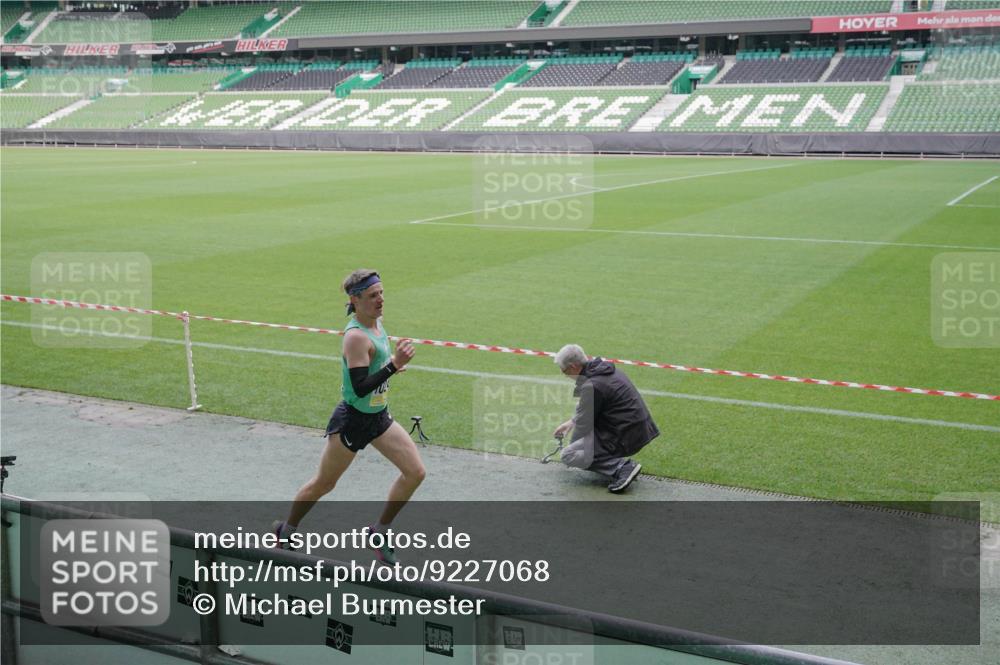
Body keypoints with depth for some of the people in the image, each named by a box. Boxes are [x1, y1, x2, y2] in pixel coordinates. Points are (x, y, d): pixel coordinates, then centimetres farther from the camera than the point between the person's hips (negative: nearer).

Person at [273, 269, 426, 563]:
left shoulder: (376, 324, 2)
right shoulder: (356, 336, -25)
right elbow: (360, 387, -31)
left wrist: (394, 363, 3)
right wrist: (394, 365, -35)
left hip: (379, 418, 8)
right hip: (353, 421, -8)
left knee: (415, 472, 1)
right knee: (323, 484, 8)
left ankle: (380, 532, 16)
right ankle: (286, 532, 32)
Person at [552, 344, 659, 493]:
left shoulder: (592, 386, -20)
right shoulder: (603, 368, 9)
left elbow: (583, 426, -10)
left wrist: (571, 446, 9)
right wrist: (571, 421, 30)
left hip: (627, 437, -10)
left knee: (568, 455, -10)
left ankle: (622, 469, -17)